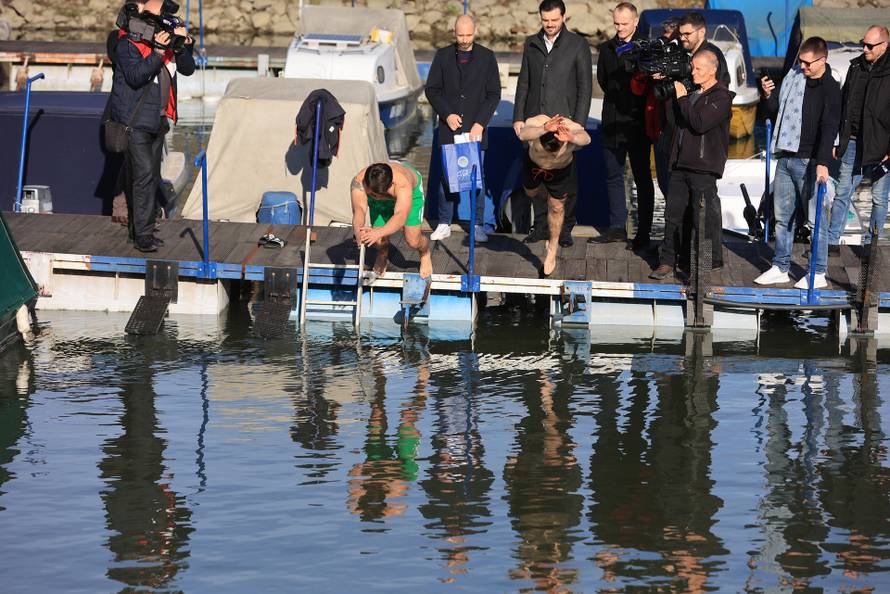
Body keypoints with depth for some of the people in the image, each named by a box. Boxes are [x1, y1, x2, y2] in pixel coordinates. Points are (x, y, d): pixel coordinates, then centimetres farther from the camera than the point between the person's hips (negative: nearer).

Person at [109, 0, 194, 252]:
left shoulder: (167, 40, 9)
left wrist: (184, 44, -9)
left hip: (158, 120, 8)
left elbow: (187, 69, 8)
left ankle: (140, 229, 23)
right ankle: (142, 235, -14)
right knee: (144, 173, -15)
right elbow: (135, 76, -23)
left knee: (151, 176, 13)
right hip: (134, 121, -8)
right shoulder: (128, 44, -12)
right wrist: (157, 52, -28)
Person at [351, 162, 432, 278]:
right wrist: (358, 231, -78)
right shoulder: (358, 182, -43)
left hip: (413, 190, -2)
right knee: (379, 241, -8)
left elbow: (401, 217, -61)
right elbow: (359, 209, -56)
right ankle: (382, 256, 31)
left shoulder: (403, 184, -49)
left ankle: (425, 254, 30)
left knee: (413, 240, -10)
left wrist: (378, 233, -78)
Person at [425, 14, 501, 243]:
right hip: (449, 127, 1)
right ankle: (444, 224, 10)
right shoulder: (443, 56, 4)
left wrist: (480, 123, -9)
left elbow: (494, 94, 1)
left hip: (476, 128, -1)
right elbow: (432, 89, 6)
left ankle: (478, 225, 6)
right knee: (446, 176, 3)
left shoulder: (487, 57, 2)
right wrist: (447, 114, -7)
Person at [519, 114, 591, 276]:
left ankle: (552, 249, 26)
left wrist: (572, 138, -88)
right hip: (534, 163, 1)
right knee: (531, 192, 25)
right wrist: (544, 129, -84)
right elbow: (523, 135, -65)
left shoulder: (572, 129, -42)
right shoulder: (535, 123, -42)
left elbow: (585, 138, -65)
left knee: (557, 207, 7)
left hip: (561, 170, -1)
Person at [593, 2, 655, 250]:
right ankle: (617, 227, 17)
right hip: (613, 122, 5)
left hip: (637, 121, -5)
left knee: (642, 178, 0)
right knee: (613, 176, 9)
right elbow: (602, 80, 11)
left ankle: (644, 233, 2)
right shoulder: (607, 49, 11)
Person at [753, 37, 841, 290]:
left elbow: (829, 127, -20)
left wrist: (823, 162, -31)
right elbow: (777, 115, 19)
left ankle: (818, 273, 5)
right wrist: (769, 96, -1)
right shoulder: (793, 76, 9)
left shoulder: (829, 89, -10)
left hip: (810, 162, -7)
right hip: (785, 158, 7)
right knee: (782, 216, 13)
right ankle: (780, 268, 22)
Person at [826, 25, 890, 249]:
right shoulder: (855, 66, 8)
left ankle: (870, 244, 16)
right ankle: (832, 240, 12)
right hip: (853, 142, 5)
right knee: (842, 193, 6)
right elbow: (843, 105, 15)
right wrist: (837, 141, 13)